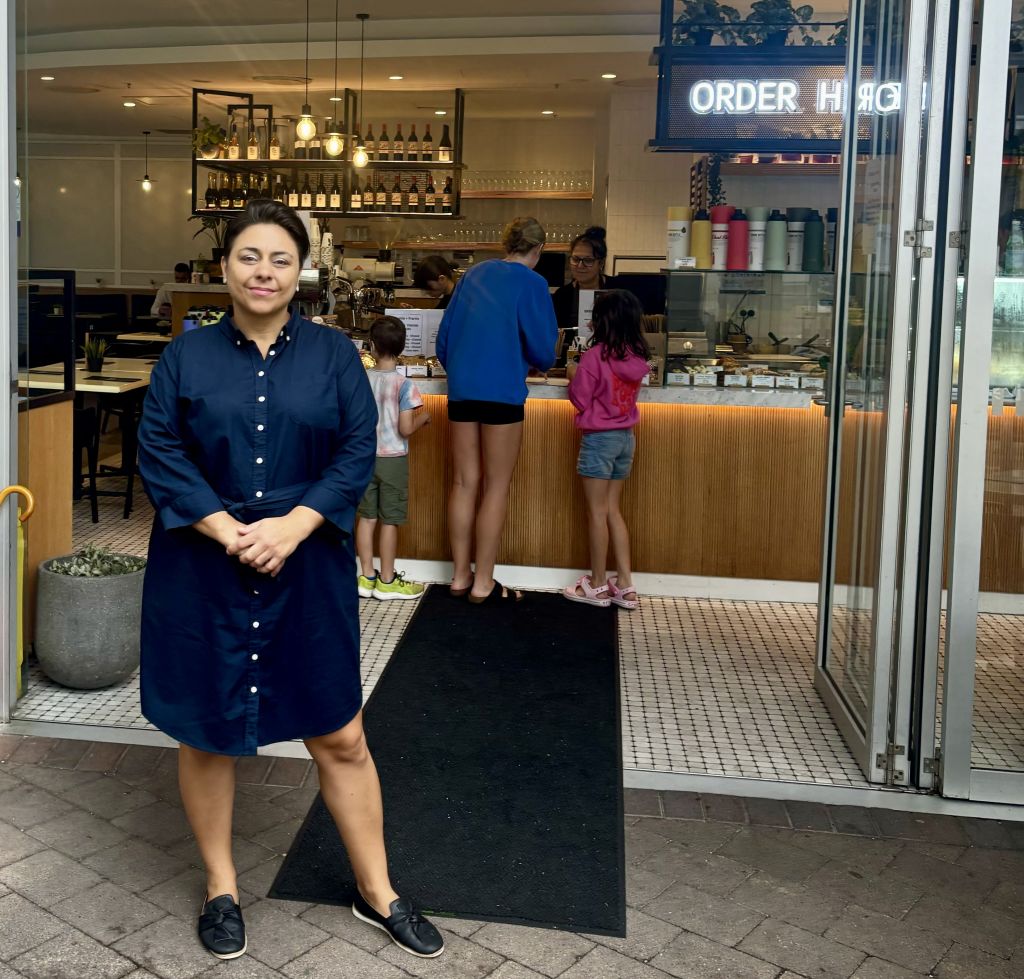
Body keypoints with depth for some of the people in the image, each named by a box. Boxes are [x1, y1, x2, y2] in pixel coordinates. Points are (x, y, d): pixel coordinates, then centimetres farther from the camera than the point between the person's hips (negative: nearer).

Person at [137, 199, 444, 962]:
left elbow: (359, 451, -4)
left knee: (341, 736, 7)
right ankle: (221, 887, 31)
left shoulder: (334, 354, 3)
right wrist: (227, 530, -17)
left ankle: (377, 891, 24)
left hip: (307, 571, 0)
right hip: (203, 574, 0)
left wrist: (291, 526, -17)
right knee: (206, 734, 11)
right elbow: (158, 453, -5)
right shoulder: (187, 356, 2)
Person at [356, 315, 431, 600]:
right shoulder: (404, 385, -15)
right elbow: (405, 429, -17)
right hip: (393, 460, -4)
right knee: (390, 520, 4)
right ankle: (386, 581, 12)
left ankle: (367, 577, 18)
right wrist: (424, 418, 2)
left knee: (367, 517, 11)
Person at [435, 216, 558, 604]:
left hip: (461, 387, 6)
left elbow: (444, 337, 14)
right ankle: (483, 583, 6)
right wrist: (544, 360, 16)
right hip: (502, 390, -6)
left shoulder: (473, 274, 12)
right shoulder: (531, 283, -5)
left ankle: (460, 576, 18)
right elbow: (542, 351, -7)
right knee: (496, 487, 2)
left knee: (464, 482, 11)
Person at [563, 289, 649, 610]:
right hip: (626, 437, 7)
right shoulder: (637, 357, 3)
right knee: (613, 510, 14)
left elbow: (581, 400, -11)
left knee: (597, 512, 3)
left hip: (599, 438, -7)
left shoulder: (596, 355, -16)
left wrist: (573, 374, 6)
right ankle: (625, 585, 13)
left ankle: (597, 585, 11)